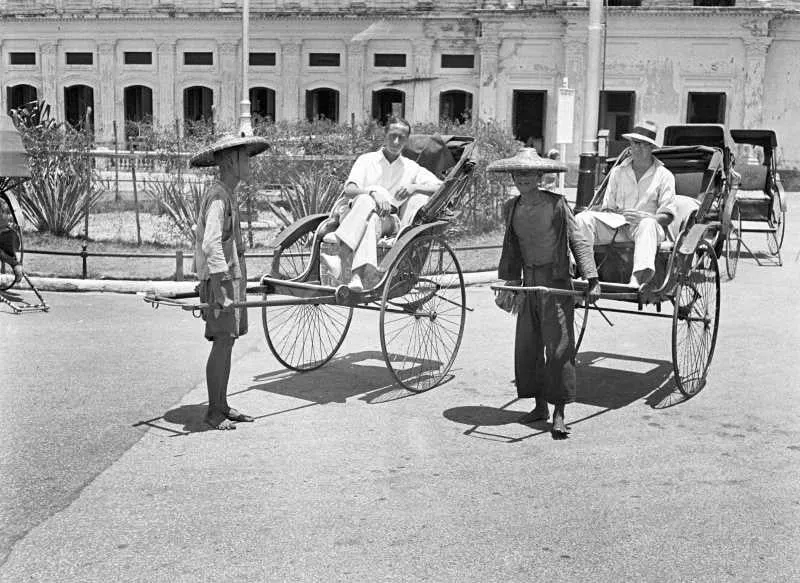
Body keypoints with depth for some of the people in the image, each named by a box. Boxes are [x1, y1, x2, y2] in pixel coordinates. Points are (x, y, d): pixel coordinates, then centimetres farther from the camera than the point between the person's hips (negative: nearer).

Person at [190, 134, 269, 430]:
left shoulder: (227, 194, 17)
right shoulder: (218, 197, -15)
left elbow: (200, 236, 23)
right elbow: (210, 244, -23)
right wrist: (223, 285, -25)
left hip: (233, 276, 10)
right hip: (221, 279, -10)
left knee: (228, 342, 11)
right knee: (223, 342, -7)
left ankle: (222, 406, 19)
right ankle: (213, 412, -1)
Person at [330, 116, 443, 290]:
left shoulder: (411, 167, 17)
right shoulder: (367, 160, 14)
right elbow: (349, 190, -1)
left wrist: (414, 187, -11)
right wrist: (373, 190, -21)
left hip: (391, 220, 2)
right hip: (361, 216, -2)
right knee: (365, 200, -36)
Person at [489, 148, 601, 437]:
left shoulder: (557, 204, -9)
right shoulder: (511, 208, 6)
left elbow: (578, 242, -8)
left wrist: (592, 280, -15)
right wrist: (508, 282, 16)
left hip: (556, 283, -6)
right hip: (528, 284, 6)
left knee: (558, 346, -7)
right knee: (527, 346, 7)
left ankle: (559, 414, -3)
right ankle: (540, 406, 20)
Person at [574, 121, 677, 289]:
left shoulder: (664, 176, 6)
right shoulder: (618, 172, 16)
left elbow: (668, 216, -1)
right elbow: (607, 207, 14)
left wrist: (647, 216, -20)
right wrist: (610, 215, -9)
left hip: (648, 226, -3)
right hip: (617, 223, 3)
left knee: (647, 224, -40)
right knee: (582, 218, -22)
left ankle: (638, 278, -58)